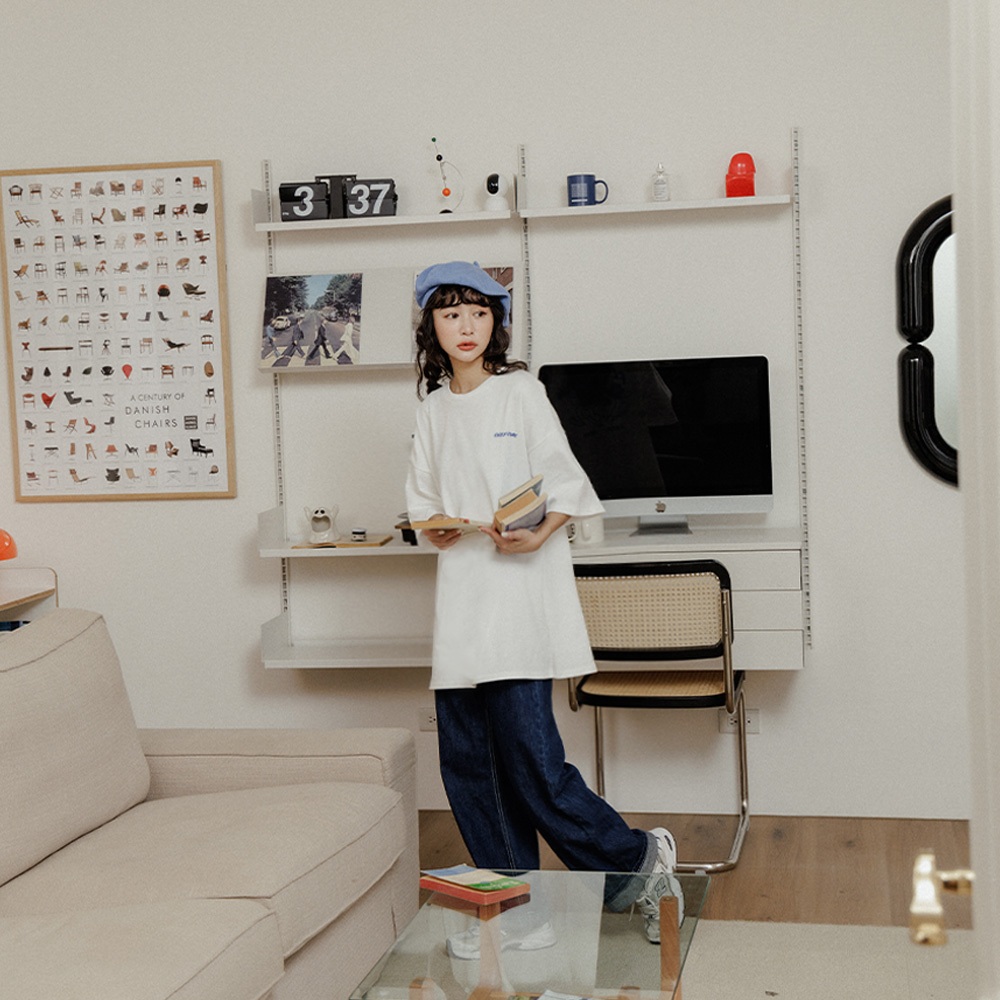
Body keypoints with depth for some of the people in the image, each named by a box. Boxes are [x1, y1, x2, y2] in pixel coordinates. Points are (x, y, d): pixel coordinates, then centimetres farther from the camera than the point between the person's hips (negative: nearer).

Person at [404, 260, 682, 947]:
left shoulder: (521, 392, -1)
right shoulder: (435, 408, 14)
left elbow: (568, 488, -3)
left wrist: (535, 536, -19)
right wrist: (432, 527, 0)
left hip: (520, 588, -6)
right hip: (461, 592, 6)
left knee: (529, 756, -11)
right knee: (466, 760, 5)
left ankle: (635, 863, 5)